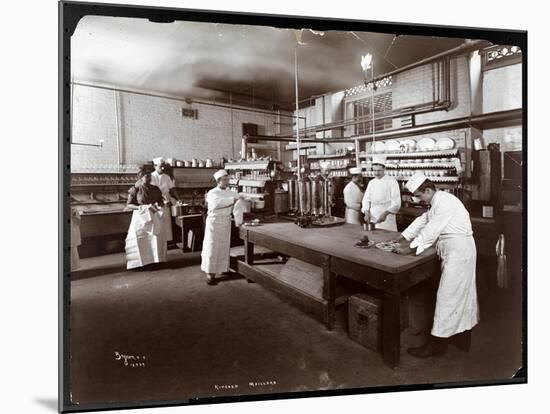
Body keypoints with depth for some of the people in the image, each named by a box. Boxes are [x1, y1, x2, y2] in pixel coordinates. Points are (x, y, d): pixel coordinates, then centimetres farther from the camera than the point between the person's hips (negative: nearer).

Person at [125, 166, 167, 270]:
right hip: (140, 218, -3)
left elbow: (161, 202, 15)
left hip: (154, 218, 3)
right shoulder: (135, 190, -3)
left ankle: (156, 260, 6)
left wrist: (157, 206, -7)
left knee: (156, 238, -3)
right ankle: (141, 262, 4)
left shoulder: (155, 189, 7)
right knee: (141, 240, -5)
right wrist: (141, 207, -17)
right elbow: (128, 205, -3)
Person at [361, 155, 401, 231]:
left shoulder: (392, 181, -5)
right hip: (373, 219, 4)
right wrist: (367, 213, -6)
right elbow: (366, 199, 10)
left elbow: (396, 202, -11)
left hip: (387, 219, -4)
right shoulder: (371, 183, 10)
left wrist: (385, 214, -22)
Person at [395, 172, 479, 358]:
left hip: (458, 250, -10)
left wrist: (411, 248, -17)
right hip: (456, 251, 10)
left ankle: (437, 344, 5)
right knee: (462, 293, 18)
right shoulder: (438, 202, 13)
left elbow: (431, 230, -22)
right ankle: (463, 337, 32)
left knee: (448, 296, -4)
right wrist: (403, 238, 11)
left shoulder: (444, 201, -19)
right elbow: (422, 220, 16)